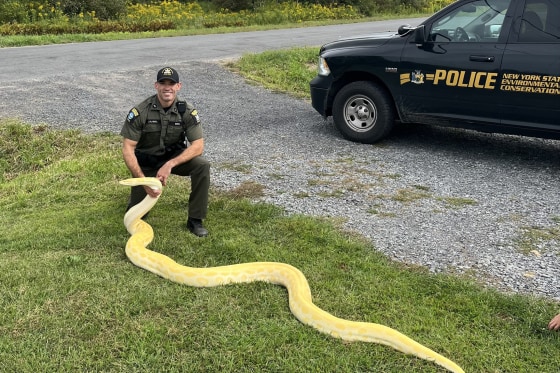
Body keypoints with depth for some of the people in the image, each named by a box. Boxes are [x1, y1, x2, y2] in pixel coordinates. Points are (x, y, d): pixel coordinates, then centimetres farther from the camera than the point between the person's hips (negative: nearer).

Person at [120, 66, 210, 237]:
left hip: (175, 157, 1)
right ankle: (138, 195, 37)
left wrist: (170, 165, -32)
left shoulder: (187, 111, -16)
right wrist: (143, 180, -30)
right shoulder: (140, 111, -21)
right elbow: (127, 149, -19)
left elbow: (198, 145, -20)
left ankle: (195, 220, -14)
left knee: (202, 166, -28)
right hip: (146, 161, -1)